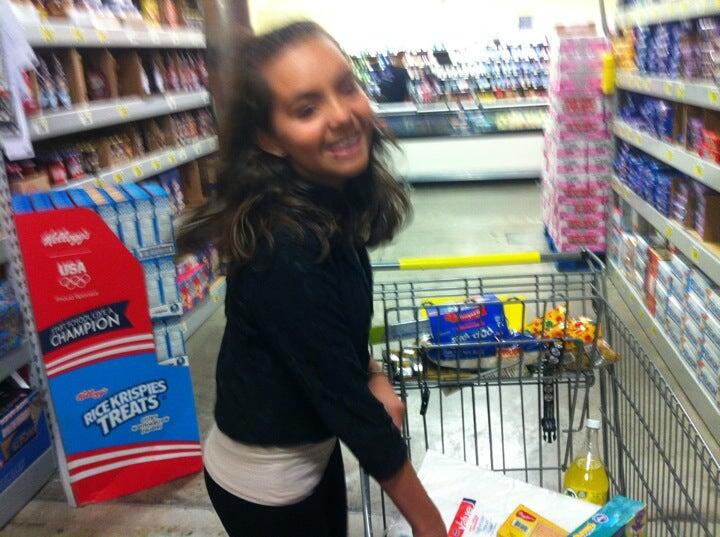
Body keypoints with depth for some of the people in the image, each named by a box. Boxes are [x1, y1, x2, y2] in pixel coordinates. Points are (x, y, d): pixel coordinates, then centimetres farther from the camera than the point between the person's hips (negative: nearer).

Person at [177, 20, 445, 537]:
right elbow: (349, 404, -27)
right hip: (266, 479, -7)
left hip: (313, 445, 7)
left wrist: (375, 378, -3)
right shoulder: (285, 253, -34)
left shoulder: (334, 200, -9)